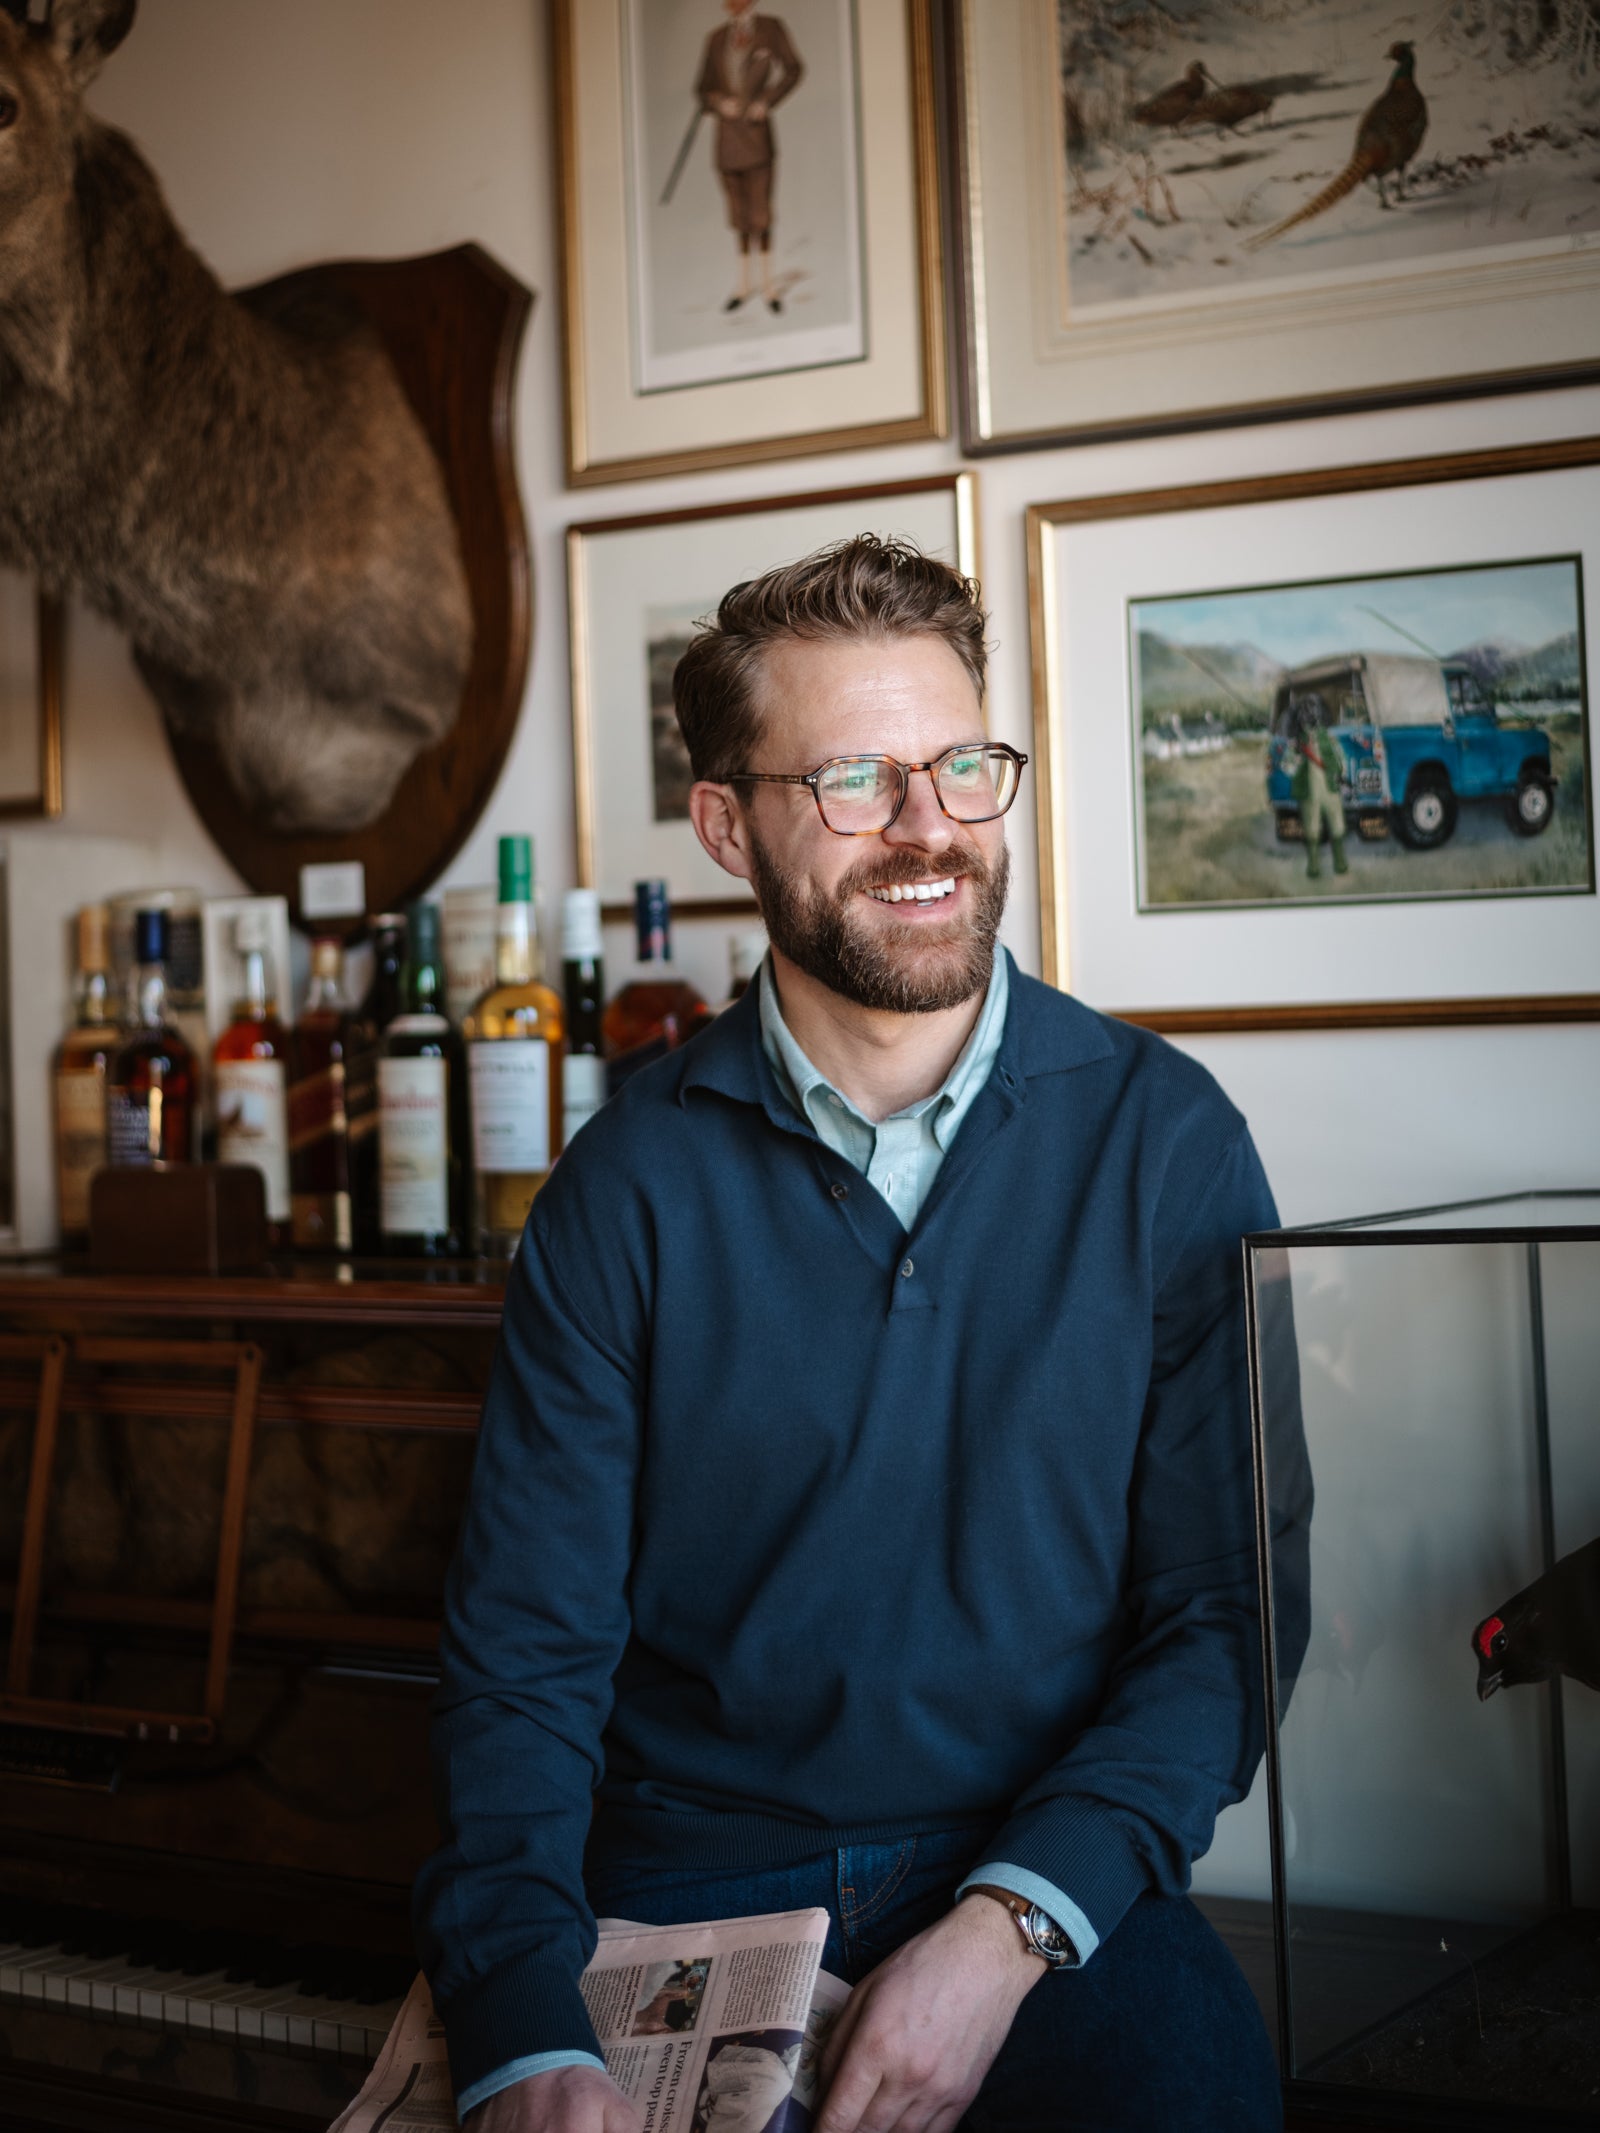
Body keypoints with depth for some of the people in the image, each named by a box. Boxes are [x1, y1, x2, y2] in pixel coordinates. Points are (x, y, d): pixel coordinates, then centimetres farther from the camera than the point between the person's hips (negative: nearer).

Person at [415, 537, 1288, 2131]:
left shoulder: (1166, 1143, -1)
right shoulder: (632, 1183, -1)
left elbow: (1225, 1613, -2)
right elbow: (525, 1653, -3)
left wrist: (1008, 1931, -17)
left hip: (1053, 1881, 0)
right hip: (689, 1879, 1)